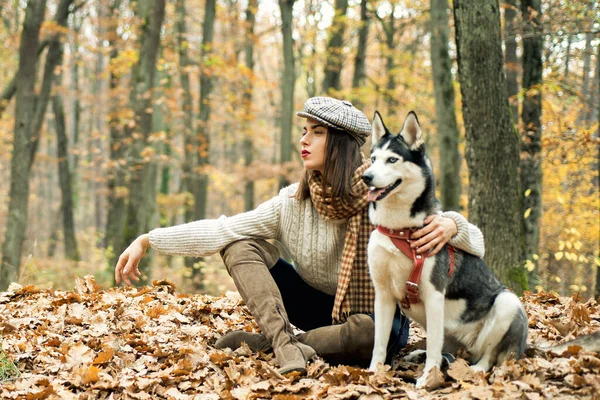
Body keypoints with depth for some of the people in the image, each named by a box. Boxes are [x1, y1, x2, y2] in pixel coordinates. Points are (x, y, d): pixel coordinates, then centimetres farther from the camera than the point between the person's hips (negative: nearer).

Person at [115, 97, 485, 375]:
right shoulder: (294, 202, -7)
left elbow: (475, 244, -20)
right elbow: (220, 230, -8)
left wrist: (450, 225, -44)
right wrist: (147, 241, -14)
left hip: (375, 316, -4)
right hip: (321, 306, 4)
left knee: (369, 334, -41)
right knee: (240, 246, -9)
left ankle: (261, 343, -20)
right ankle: (284, 342, -30)